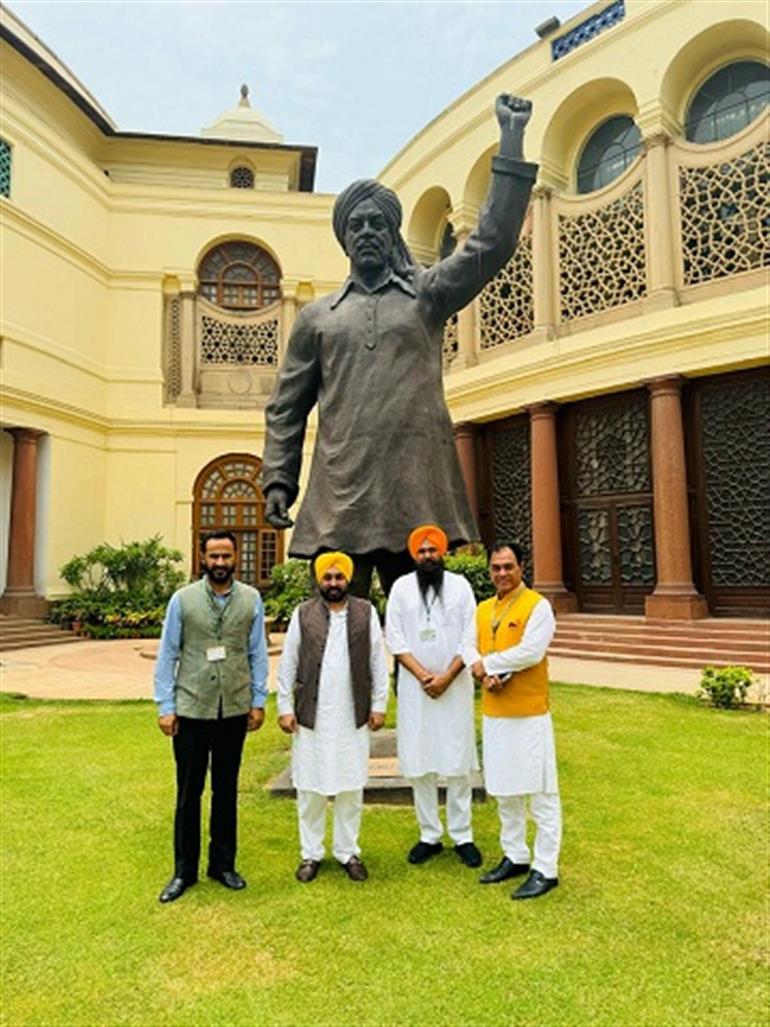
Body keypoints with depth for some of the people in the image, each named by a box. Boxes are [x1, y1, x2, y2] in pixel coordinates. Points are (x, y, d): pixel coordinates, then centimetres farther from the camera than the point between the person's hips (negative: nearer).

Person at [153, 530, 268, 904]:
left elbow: (258, 653, 4)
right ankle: (184, 870, 26)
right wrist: (165, 707, -3)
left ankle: (223, 864, 30)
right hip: (191, 709, -1)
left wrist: (258, 701, 4)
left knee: (227, 790, 14)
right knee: (188, 792, 9)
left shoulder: (251, 599, -1)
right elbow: (167, 655, 0)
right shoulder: (183, 599, -4)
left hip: (234, 710, 1)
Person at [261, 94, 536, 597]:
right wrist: (278, 479, 3)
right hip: (338, 499, 1)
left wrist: (512, 140, 1)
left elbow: (492, 243, 3)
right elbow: (286, 407, 13)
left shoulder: (428, 293, 14)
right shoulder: (316, 316, 16)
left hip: (417, 496, 0)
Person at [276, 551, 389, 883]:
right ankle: (311, 853, 25)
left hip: (353, 717, 0)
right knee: (310, 787, 8)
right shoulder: (303, 614, 1)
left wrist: (379, 705, 1)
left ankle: (348, 851, 26)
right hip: (312, 716, 0)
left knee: (351, 787, 10)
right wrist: (285, 708, -1)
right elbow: (288, 664, 2)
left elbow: (378, 662, 3)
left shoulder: (366, 613, 2)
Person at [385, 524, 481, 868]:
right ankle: (429, 835, 19)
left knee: (458, 762, 3)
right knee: (418, 763, 6)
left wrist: (446, 677, -11)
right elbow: (395, 639, -2)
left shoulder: (459, 585, 1)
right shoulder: (401, 587, 2)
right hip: (414, 687, 1)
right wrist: (423, 675, -11)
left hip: (454, 685, -1)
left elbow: (469, 639, -2)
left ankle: (462, 836, 16)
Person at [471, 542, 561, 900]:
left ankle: (546, 869, 14)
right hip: (493, 713, 7)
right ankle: (515, 857, 31)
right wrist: (488, 676, -12)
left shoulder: (537, 606, -10)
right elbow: (474, 652, 8)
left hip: (529, 714, -7)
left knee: (540, 793, 3)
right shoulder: (483, 609, 10)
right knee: (504, 791, 16)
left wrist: (487, 664, -13)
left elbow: (531, 652, -21)